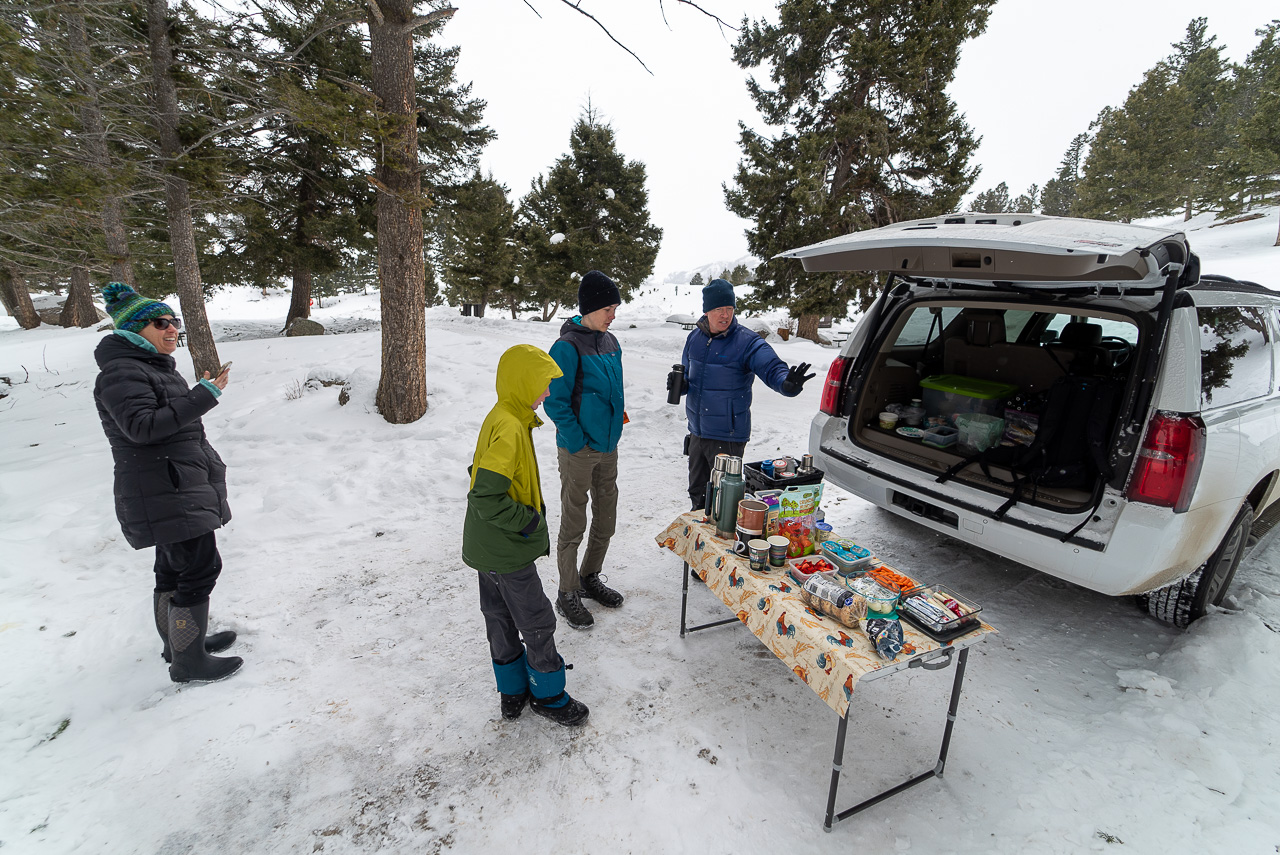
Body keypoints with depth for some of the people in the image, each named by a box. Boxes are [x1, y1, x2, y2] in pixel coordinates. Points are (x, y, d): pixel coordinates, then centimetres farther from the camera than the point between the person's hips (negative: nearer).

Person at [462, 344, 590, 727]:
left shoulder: (500, 418, 4)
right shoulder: (510, 428, -26)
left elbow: (481, 472, 14)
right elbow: (486, 497, -31)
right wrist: (528, 520, -18)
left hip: (487, 547, 10)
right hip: (508, 551, -9)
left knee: (501, 618, 21)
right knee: (538, 623, 9)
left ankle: (513, 692, 39)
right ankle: (547, 695, 28)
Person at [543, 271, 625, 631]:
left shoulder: (610, 342, 7)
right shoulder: (568, 347, -16)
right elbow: (555, 401, -16)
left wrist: (613, 432, 13)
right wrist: (578, 442, -16)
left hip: (608, 446, 7)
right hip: (578, 451, -7)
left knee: (605, 520, 17)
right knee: (573, 524, 6)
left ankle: (590, 578, 38)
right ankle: (567, 594, 24)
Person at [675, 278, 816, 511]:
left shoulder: (746, 341, -14)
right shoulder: (695, 337, 4)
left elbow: (771, 367, -26)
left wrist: (787, 383, -49)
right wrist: (680, 383, -7)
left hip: (728, 437, -6)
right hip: (697, 431, 6)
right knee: (698, 492, 22)